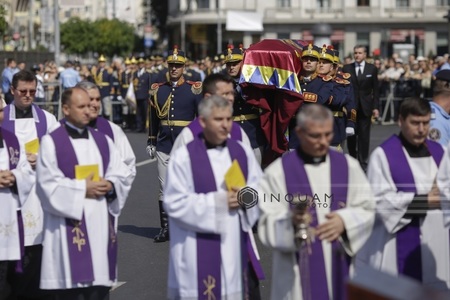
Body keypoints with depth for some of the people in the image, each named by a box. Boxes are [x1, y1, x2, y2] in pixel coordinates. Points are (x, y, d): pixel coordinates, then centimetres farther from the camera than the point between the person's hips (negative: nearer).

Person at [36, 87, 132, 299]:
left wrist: (110, 185, -9)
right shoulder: (51, 142, -2)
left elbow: (123, 175, 11)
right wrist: (82, 189, -13)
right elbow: (48, 184, -10)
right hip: (69, 226, -5)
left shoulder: (103, 141, 14)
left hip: (101, 223, 5)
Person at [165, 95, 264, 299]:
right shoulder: (184, 157, -8)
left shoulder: (242, 152, 8)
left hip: (237, 245, 5)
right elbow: (175, 203, -12)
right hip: (200, 251, -5)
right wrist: (217, 201, -16)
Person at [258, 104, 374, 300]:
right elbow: (267, 224, -8)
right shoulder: (278, 172, -6)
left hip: (340, 266, 3)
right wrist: (291, 222, -28)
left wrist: (345, 220, -12)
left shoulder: (348, 166, 5)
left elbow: (367, 209, 7)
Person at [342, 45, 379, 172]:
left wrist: (375, 107, -1)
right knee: (351, 135, 5)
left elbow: (375, 90, 5)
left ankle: (363, 162, 4)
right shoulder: (346, 68, 4)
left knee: (364, 135, -1)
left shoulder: (372, 69, 4)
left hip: (365, 107, 0)